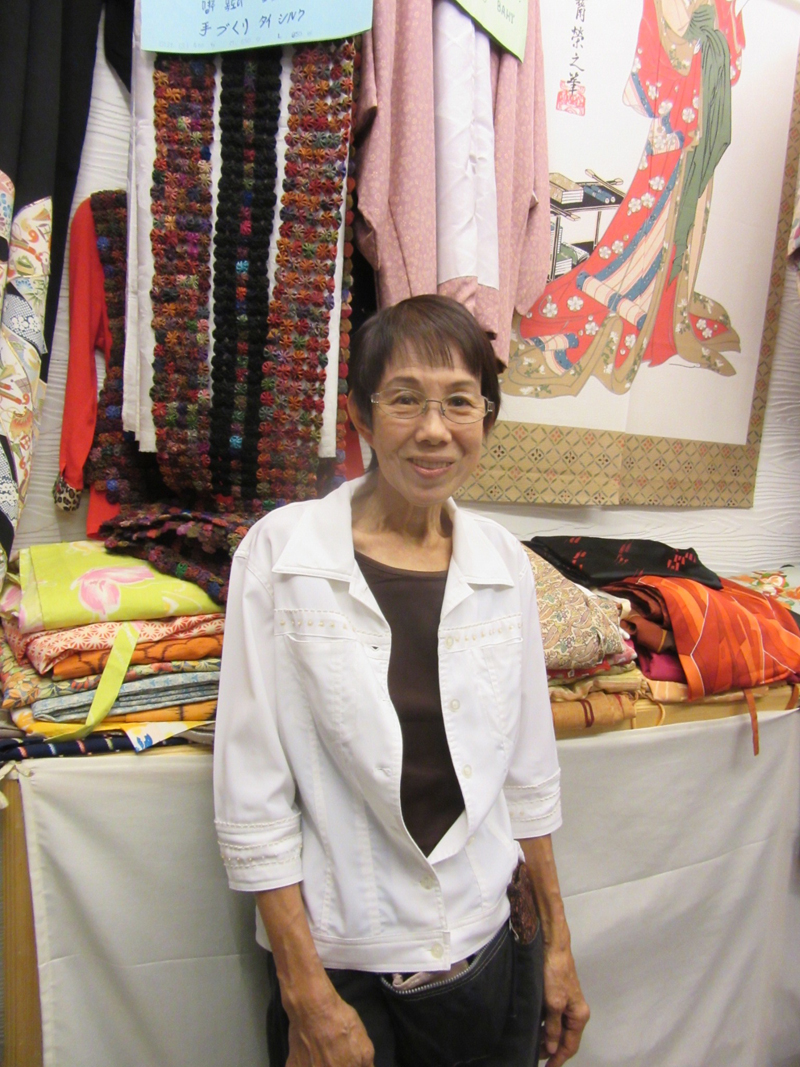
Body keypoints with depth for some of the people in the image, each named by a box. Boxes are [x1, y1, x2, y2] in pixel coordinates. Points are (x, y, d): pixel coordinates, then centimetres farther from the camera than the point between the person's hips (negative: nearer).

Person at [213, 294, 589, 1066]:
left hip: (487, 951, 4)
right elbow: (252, 793, -12)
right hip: (338, 963, -3)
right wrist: (307, 997, -10)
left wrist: (555, 942, 9)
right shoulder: (281, 553, -14)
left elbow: (528, 770, 5)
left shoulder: (503, 561, -3)